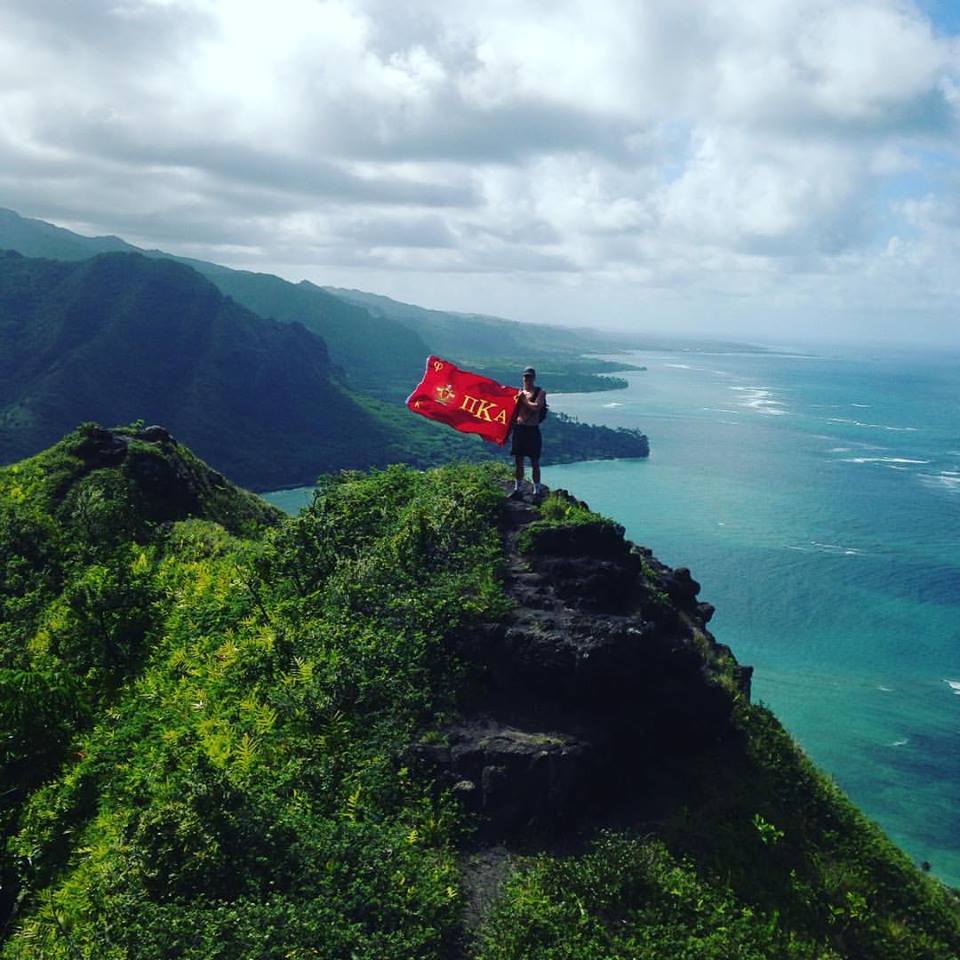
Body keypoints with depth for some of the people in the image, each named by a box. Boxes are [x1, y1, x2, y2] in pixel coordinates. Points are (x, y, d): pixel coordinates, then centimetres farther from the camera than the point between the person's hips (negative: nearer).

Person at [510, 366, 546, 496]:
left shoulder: (539, 392, -1)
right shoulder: (520, 392, 13)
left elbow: (537, 407, -17)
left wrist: (524, 400, -8)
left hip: (532, 429, -4)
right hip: (519, 428, 4)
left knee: (534, 462, -1)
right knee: (518, 460, 9)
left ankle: (537, 489, 5)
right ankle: (518, 487, 20)